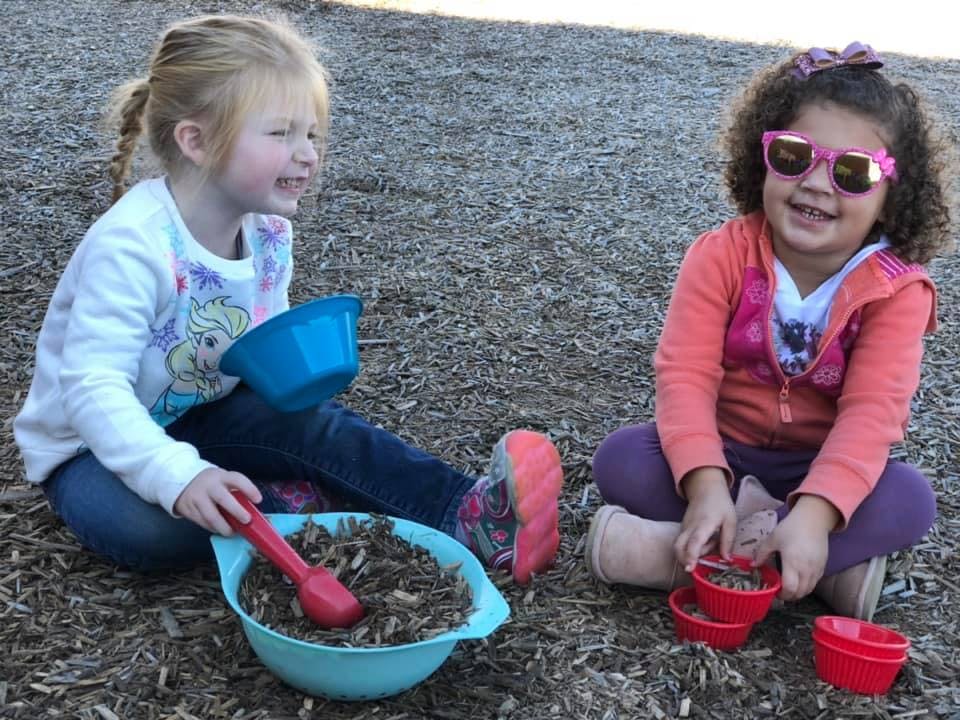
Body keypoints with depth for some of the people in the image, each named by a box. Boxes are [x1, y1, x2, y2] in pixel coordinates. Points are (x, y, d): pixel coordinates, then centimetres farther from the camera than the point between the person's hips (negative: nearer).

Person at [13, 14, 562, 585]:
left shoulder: (269, 230, -6)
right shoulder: (132, 245, -30)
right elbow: (94, 386, -35)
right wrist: (179, 477, -48)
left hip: (201, 418, 6)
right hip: (96, 445, -5)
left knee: (311, 420, -20)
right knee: (146, 527, -36)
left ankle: (464, 512, -20)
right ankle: (284, 500, -16)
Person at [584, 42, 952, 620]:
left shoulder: (897, 290, -15)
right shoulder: (722, 256, -14)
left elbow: (872, 413, -25)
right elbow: (686, 375, -23)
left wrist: (813, 513, -42)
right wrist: (706, 486, -39)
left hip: (823, 469, 0)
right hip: (723, 454, 0)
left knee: (910, 500, -29)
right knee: (620, 458, -27)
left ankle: (678, 555, -31)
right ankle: (832, 565, -26)